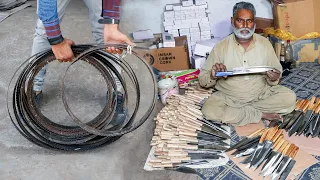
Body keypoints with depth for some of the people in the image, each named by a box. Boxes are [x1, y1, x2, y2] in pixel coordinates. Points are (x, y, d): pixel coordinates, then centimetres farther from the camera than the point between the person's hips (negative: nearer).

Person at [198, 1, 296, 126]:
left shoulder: (265, 44, -2)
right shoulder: (221, 47, -7)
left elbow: (277, 72, 4)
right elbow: (203, 80, -5)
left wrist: (274, 78, -20)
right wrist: (212, 76, -29)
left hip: (262, 94, 2)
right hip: (229, 97, -1)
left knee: (290, 97, -19)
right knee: (209, 110, -29)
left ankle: (238, 113, -11)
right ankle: (261, 114, -15)